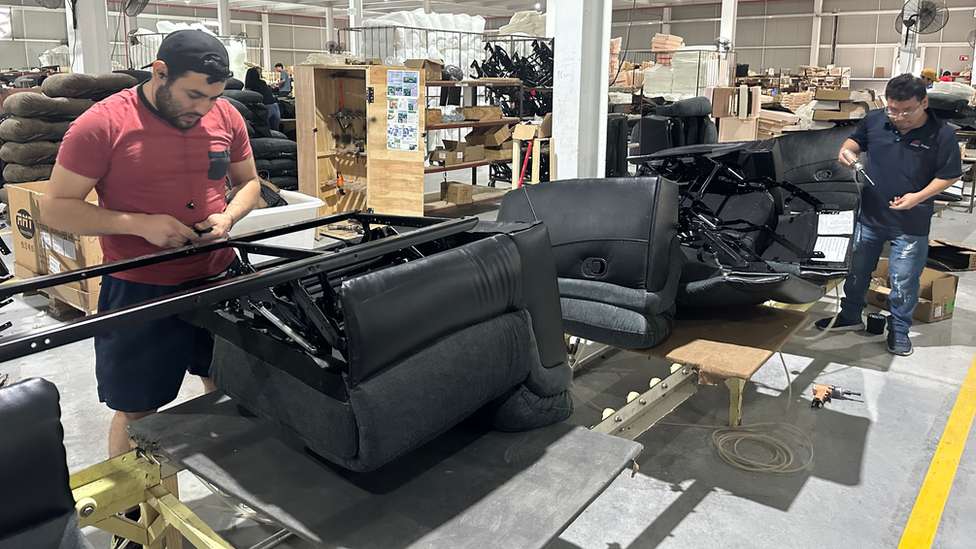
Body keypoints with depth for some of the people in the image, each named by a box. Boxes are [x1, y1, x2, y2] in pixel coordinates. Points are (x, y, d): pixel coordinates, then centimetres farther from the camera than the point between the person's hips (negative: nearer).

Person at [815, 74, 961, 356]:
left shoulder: (941, 134, -14)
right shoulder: (874, 120, -6)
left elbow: (950, 175, -6)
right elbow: (856, 140, 13)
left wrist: (919, 196, -20)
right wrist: (846, 150, -10)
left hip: (911, 224, -3)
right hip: (869, 215, 3)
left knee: (903, 280, 7)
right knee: (856, 269, 17)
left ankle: (899, 329, 27)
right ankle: (850, 315, 37)